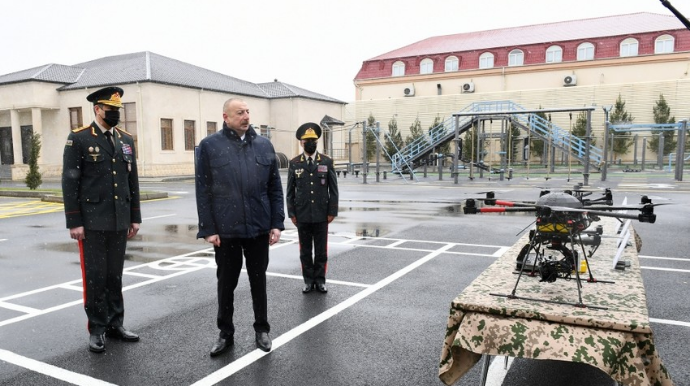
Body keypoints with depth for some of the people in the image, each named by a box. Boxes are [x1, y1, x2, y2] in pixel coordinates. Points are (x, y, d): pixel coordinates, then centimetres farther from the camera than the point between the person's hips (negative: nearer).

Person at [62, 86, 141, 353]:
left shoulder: (126, 139, 10)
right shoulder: (78, 138, -5)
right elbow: (69, 182, -8)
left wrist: (135, 217, 9)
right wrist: (74, 221, -12)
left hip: (119, 221, 4)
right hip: (92, 221, -4)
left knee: (115, 275, 12)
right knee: (95, 277, 3)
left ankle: (115, 324, 23)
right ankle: (97, 329, 16)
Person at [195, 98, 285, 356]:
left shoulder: (264, 145, 6)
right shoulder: (209, 146, -1)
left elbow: (275, 188, 7)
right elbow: (203, 191, -3)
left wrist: (277, 223, 1)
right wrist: (208, 229, -7)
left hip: (259, 228, 2)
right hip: (225, 229, -1)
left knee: (258, 281, 13)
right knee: (226, 283, 12)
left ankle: (262, 329, 29)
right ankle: (225, 333, 29)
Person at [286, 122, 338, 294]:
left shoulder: (327, 161, 1)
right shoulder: (294, 163, 2)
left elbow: (333, 189, 2)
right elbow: (290, 190, 4)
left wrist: (332, 211, -3)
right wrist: (291, 213, 0)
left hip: (321, 215, 0)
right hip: (302, 215, 0)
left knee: (321, 250, 8)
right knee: (305, 251, 9)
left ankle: (320, 280, 20)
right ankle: (308, 280, 21)